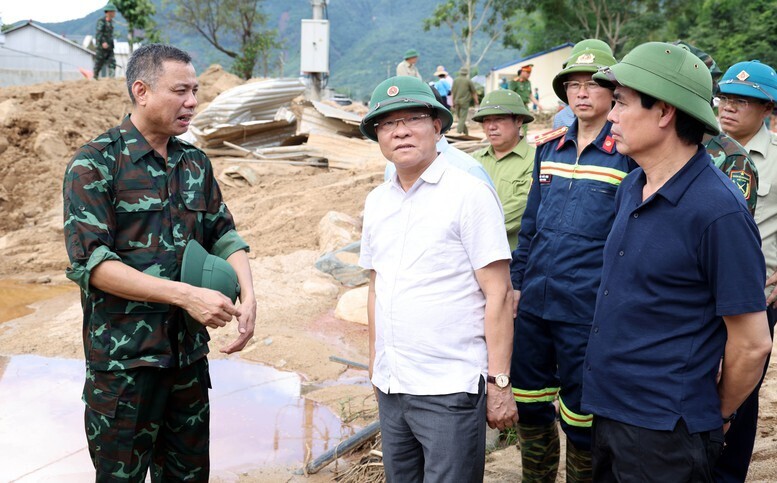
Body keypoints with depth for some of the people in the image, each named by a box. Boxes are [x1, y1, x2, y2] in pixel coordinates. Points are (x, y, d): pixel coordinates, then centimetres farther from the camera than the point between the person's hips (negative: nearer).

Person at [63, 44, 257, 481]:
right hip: (124, 358, -5)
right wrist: (186, 294, -24)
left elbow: (224, 235, 10)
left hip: (190, 352, 6)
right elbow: (90, 263, -17)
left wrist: (248, 295, -10)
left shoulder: (196, 162, 9)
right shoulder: (95, 163, -9)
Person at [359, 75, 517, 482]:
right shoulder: (376, 201, 10)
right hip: (391, 388, 6)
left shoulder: (470, 194, -9)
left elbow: (499, 294, -11)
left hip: (450, 390, -6)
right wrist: (375, 365, 15)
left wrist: (499, 383, -13)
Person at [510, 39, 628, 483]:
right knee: (529, 404, 17)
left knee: (579, 414, 8)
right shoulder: (549, 146, 9)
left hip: (587, 311, -5)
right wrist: (517, 280, 13)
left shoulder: (628, 153, -7)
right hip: (534, 301, 5)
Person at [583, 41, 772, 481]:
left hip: (664, 432, -7)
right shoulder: (631, 188, 5)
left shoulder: (717, 210, -20)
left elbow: (752, 345, -16)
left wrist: (716, 417, -1)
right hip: (608, 408, 8)